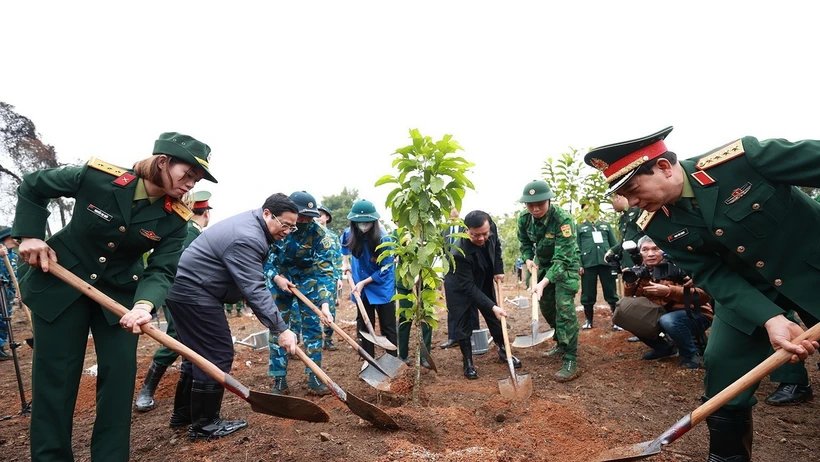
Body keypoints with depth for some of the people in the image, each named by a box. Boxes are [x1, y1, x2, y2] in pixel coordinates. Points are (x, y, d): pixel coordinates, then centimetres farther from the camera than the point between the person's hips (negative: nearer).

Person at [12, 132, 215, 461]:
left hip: (120, 292, 2)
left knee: (120, 373, -3)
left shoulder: (174, 218, -15)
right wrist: (30, 235, -12)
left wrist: (145, 303, -38)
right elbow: (32, 188, -2)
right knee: (55, 375, 5)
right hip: (59, 282, -1)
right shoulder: (96, 176, -20)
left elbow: (162, 270, -19)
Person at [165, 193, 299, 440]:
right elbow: (254, 290, -30)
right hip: (195, 293, -11)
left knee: (199, 352, 18)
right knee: (218, 354, -5)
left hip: (185, 288, 11)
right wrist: (281, 329, -31)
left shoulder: (250, 223, 7)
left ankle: (183, 413, 32)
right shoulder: (247, 239, -26)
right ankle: (204, 424, 8)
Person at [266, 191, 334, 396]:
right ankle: (279, 381, 11)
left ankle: (314, 379, 9)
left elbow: (325, 271, -26)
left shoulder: (319, 234, -25)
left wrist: (325, 303, -36)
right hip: (279, 278, 1)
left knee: (313, 327, -1)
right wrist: (276, 277, -24)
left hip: (308, 279, 0)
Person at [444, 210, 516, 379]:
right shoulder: (460, 253, -40)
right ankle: (468, 362, 18)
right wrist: (492, 307, -34)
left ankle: (504, 352, 33)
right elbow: (468, 287, -32)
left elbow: (496, 246, 2)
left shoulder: (491, 228, -24)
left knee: (495, 318, 14)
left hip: (484, 282, 6)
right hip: (460, 288, -5)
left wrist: (498, 270, -5)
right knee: (462, 324, 0)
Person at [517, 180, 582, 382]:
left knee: (564, 308, -17)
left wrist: (544, 282, -46)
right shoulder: (524, 219, -14)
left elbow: (562, 258, -36)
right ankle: (562, 344, 34)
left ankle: (571, 361, -12)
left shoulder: (562, 219, -32)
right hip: (543, 265, 6)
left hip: (565, 265, -6)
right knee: (546, 306, 13)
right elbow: (525, 242, 7)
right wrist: (528, 259, -13)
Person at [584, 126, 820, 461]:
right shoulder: (657, 225, -16)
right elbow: (713, 276, -15)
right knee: (721, 365, 0)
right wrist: (770, 318, -30)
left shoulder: (742, 156, -29)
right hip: (747, 289, 3)